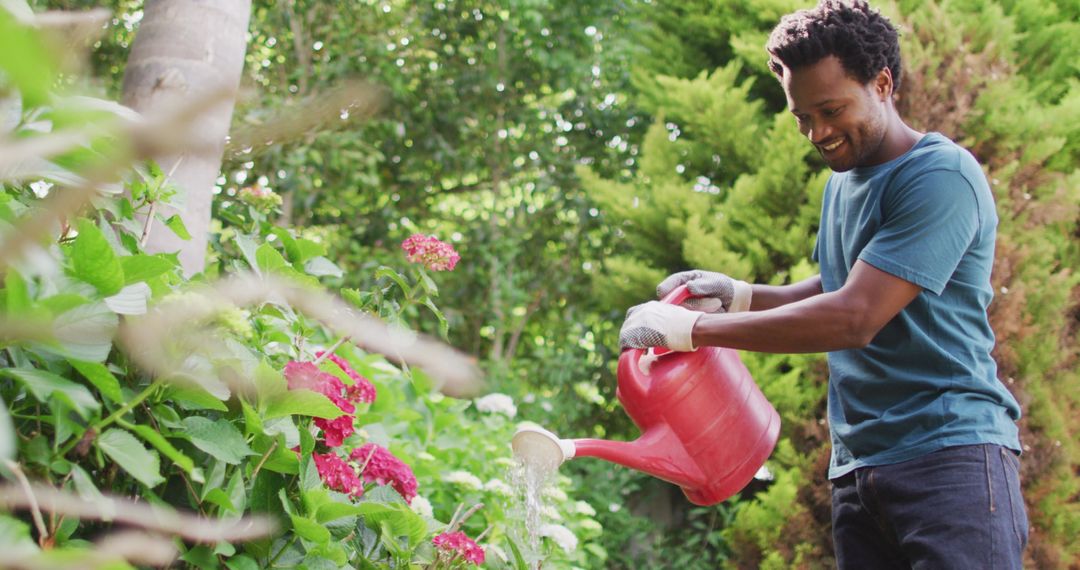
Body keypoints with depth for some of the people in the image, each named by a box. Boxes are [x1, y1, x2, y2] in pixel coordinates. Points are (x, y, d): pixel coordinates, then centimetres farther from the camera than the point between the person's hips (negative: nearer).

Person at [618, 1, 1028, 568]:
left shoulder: (942, 176, -11)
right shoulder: (842, 179, 17)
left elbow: (854, 318, -19)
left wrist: (693, 328, -16)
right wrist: (738, 295, 11)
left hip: (949, 451, -7)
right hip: (857, 466, 8)